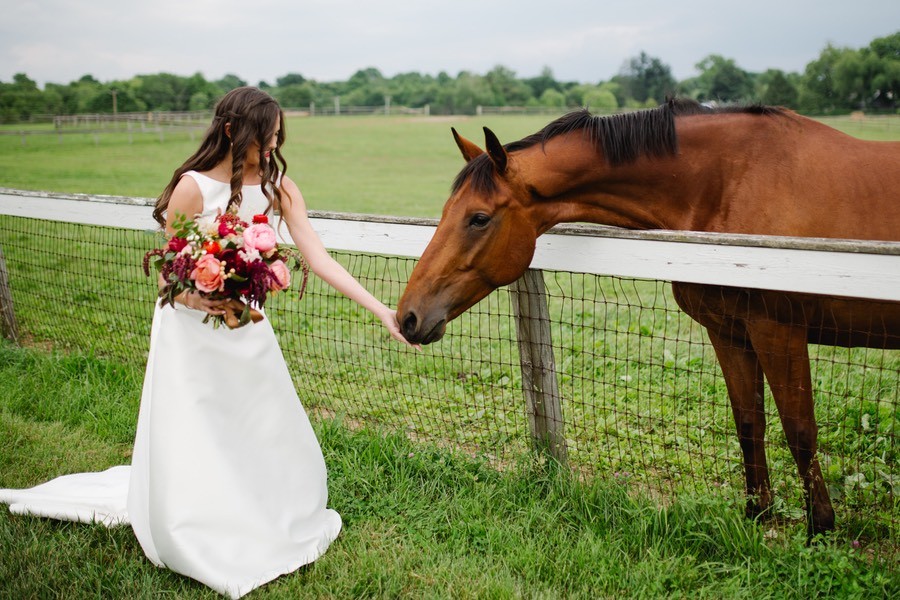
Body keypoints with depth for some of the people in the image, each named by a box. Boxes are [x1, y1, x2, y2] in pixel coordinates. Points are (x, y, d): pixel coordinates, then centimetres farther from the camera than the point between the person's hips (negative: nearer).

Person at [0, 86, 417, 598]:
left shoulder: (277, 185, -7)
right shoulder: (193, 187, -18)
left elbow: (319, 258, -13)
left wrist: (381, 310, -21)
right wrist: (196, 298, -35)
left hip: (246, 328, 4)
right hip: (191, 331, -4)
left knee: (273, 437, 11)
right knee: (188, 453, 4)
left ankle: (275, 525, 36)